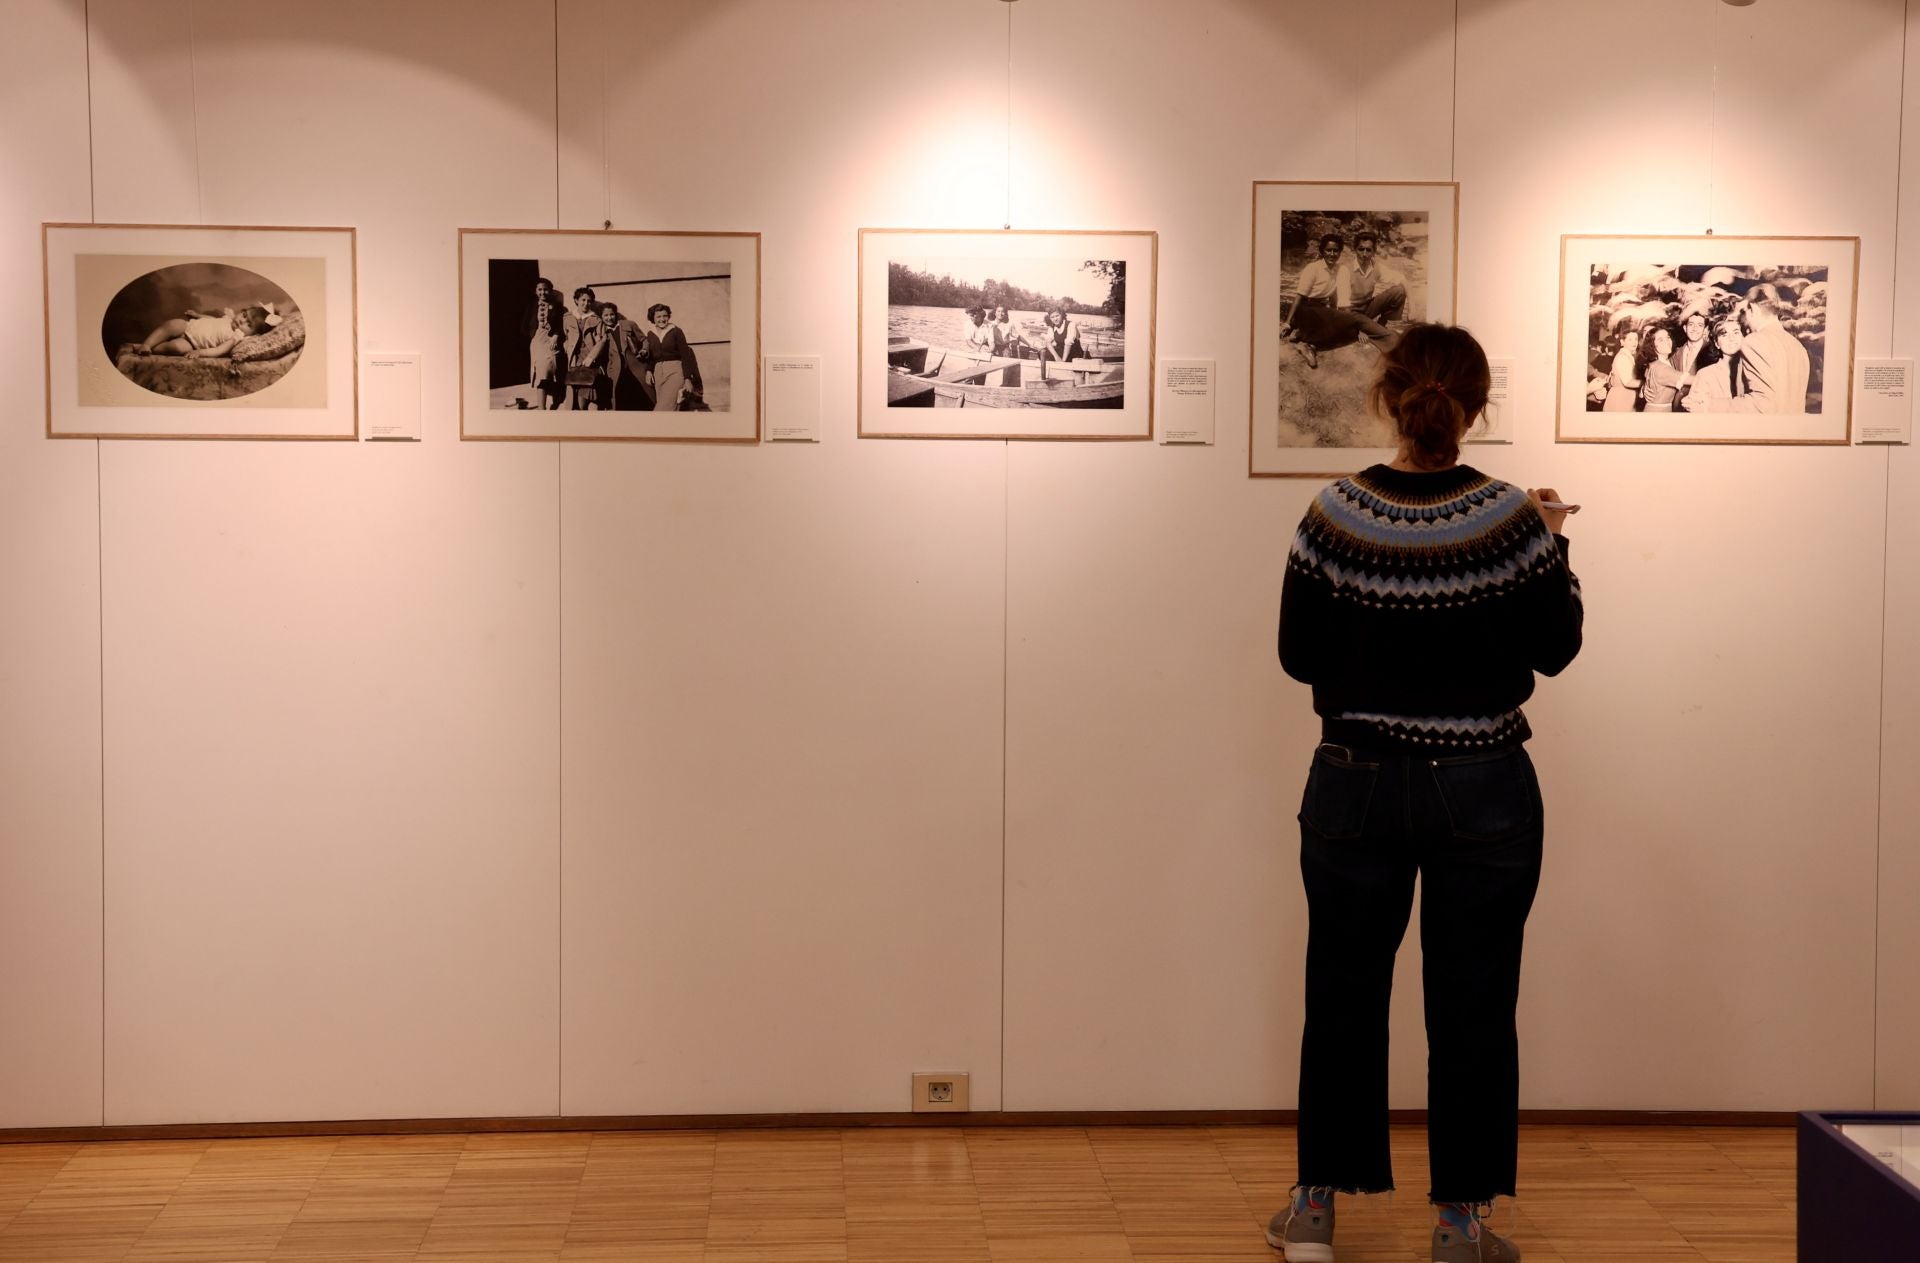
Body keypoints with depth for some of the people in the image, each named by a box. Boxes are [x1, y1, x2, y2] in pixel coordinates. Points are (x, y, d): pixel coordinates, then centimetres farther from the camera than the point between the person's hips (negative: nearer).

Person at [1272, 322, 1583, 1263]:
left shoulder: (1334, 516, -9)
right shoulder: (1510, 519, -12)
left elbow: (1300, 657, -1)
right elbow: (1554, 650, -1)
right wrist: (1555, 544, 11)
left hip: (1357, 786, 2)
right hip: (1483, 793, -1)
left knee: (1343, 998, 14)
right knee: (1472, 1008, 10)